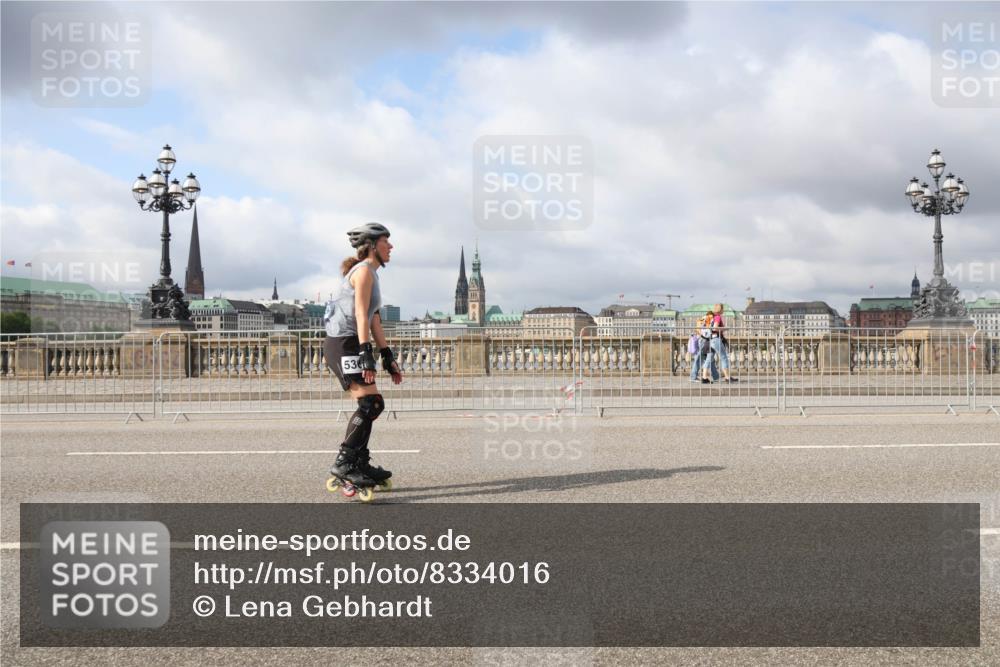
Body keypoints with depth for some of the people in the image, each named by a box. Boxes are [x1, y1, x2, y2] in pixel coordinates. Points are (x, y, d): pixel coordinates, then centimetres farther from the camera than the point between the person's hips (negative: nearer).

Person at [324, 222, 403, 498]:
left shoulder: (370, 274, 21)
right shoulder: (364, 270, -8)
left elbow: (374, 321, 20)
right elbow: (361, 313, -19)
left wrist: (388, 357, 17)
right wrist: (366, 353, -25)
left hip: (347, 345, 10)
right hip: (343, 343, -10)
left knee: (369, 405, 13)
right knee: (370, 403, -14)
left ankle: (361, 465, 20)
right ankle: (343, 464, -13)